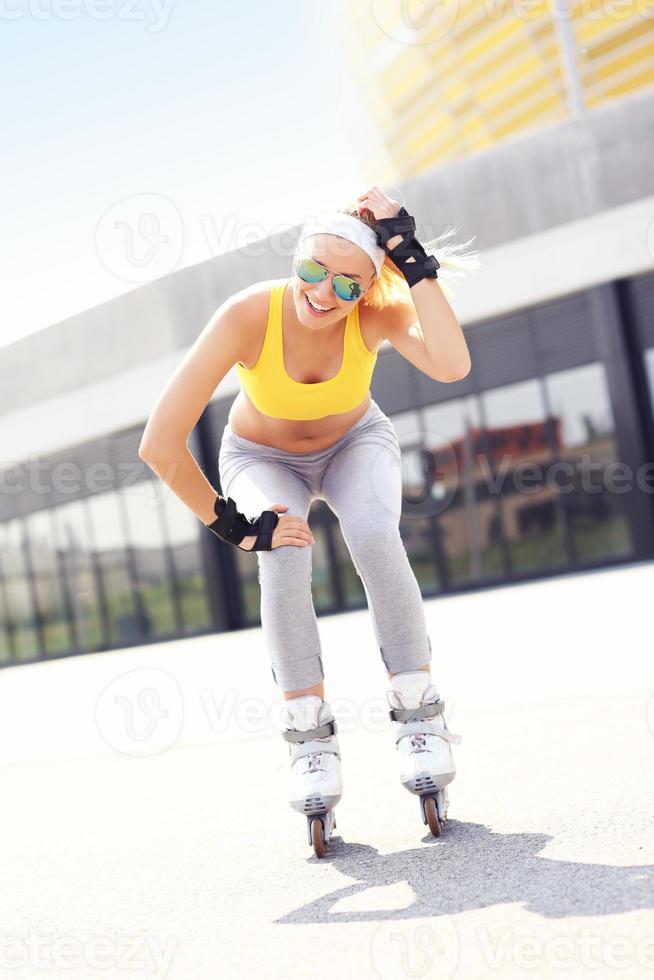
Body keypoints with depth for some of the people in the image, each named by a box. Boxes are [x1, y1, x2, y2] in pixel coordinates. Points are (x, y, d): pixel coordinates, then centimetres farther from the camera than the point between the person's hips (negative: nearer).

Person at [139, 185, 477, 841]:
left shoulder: (376, 313, -30)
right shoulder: (249, 316, -35)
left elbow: (452, 365, -52)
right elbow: (159, 445, -37)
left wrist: (411, 257, -48)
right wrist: (232, 526, -30)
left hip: (355, 443, 1)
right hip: (264, 458, 0)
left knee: (374, 536, -30)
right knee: (283, 555, -30)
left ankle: (418, 714, -15)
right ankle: (309, 734, -15)